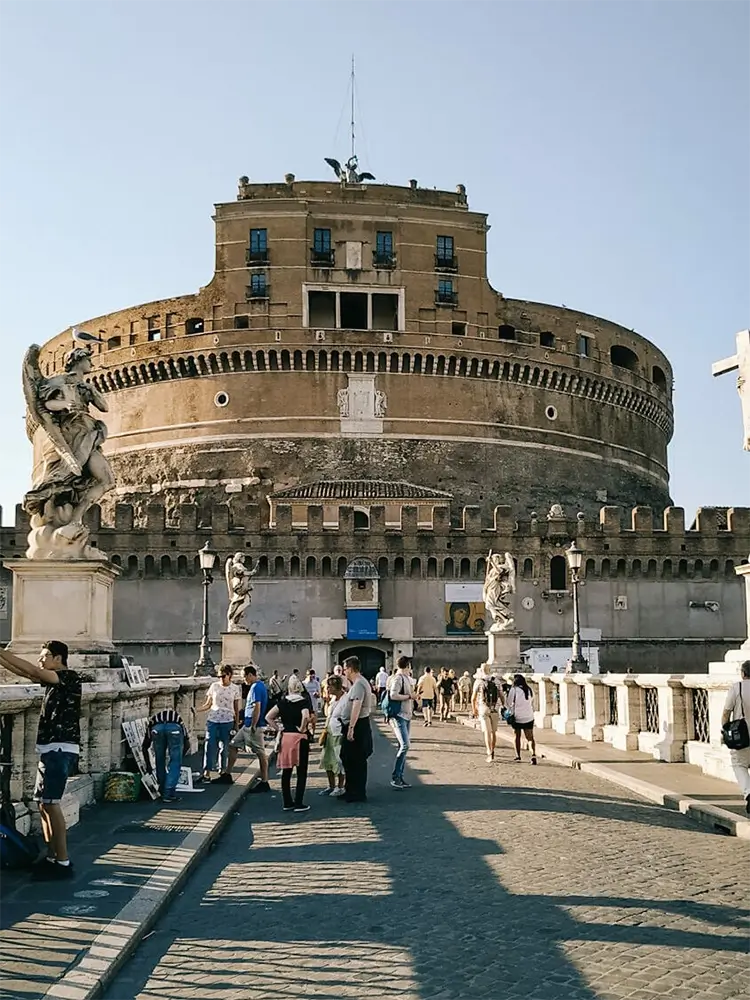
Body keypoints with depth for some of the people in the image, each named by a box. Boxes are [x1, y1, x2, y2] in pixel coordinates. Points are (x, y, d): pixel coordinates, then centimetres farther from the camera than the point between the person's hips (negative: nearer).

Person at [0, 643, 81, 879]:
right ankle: (52, 859, 15)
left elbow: (31, 671, -19)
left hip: (61, 750, -9)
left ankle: (63, 863, -9)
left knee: (50, 804, -11)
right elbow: (23, 672, 13)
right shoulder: (52, 680, 16)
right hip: (50, 750, 9)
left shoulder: (70, 677, -11)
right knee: (43, 804, 9)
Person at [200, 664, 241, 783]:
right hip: (212, 720, 1)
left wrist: (236, 724, 5)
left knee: (225, 747, 5)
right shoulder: (214, 686, 5)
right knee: (210, 746, -5)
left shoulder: (235, 689, 3)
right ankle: (207, 772, -2)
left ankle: (223, 772, 16)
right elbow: (208, 704, 10)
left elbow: (237, 709, 7)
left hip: (227, 722, -1)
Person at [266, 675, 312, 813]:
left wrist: (278, 728, 6)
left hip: (285, 738, 4)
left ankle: (287, 803, 17)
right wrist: (302, 728, -11)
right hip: (300, 738, -4)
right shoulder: (303, 702, -8)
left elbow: (268, 717, 4)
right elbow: (306, 716, -27)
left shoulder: (283, 702, 5)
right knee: (301, 773, 4)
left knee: (286, 772, 11)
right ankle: (298, 804, 2)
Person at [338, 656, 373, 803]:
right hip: (355, 726, 11)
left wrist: (351, 728, -31)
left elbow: (356, 707, -28)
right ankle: (351, 791, 26)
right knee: (349, 759, 17)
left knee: (356, 761, -2)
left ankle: (357, 794, 5)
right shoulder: (358, 683, 16)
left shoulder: (358, 684, -19)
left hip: (357, 726, -11)